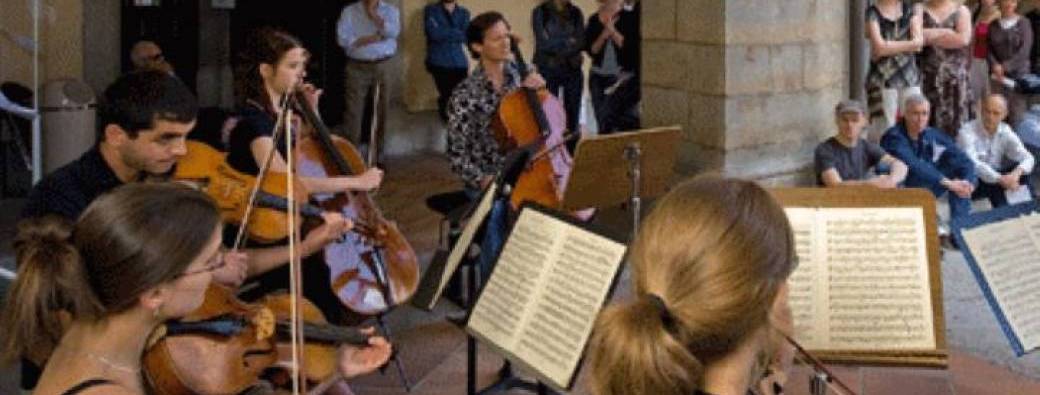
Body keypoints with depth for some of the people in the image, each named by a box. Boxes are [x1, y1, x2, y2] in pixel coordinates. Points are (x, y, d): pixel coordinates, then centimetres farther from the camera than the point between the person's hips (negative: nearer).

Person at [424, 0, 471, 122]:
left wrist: (444, 33, -8)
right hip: (439, 62, -3)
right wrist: (458, 33, -4)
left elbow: (467, 36, 0)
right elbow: (434, 33, -11)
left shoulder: (464, 13, 15)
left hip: (459, 62, 3)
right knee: (447, 95, -14)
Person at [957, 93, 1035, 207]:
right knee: (994, 183, -33)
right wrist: (1000, 179, -47)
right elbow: (972, 164, -34)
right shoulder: (967, 131, -20)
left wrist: (1016, 173, -37)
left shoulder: (1006, 132, -5)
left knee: (1022, 170, -19)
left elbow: (1027, 158, -13)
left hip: (994, 177, 5)